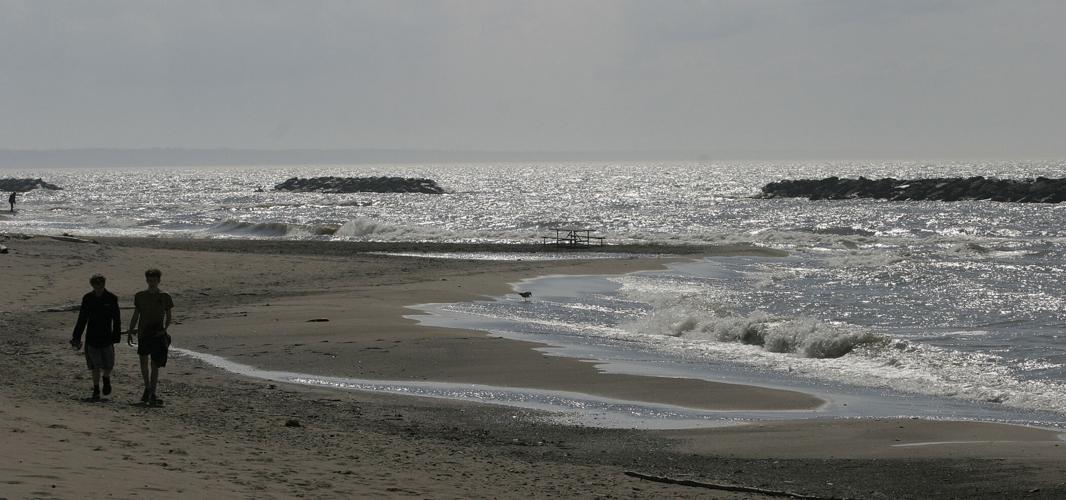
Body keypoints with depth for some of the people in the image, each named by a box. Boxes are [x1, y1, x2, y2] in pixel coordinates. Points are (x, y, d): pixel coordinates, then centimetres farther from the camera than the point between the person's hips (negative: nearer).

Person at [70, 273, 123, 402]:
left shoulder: (111, 298, -4)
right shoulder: (87, 298, 1)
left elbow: (117, 320, 1)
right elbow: (82, 319, 7)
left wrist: (116, 337, -4)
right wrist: (76, 337, 5)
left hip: (106, 338, -1)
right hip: (92, 338, 1)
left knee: (108, 365, 0)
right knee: (95, 366, 1)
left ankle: (106, 378, 34)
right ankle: (96, 392, 12)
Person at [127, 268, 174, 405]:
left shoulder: (165, 297, 2)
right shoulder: (140, 296, 7)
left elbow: (168, 317, 5)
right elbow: (135, 316, 13)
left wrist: (164, 329, -11)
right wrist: (130, 331, 6)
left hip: (158, 334, -2)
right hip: (143, 333, 2)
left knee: (154, 365, -3)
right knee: (144, 361, -3)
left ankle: (152, 394, 1)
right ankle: (147, 388, 19)